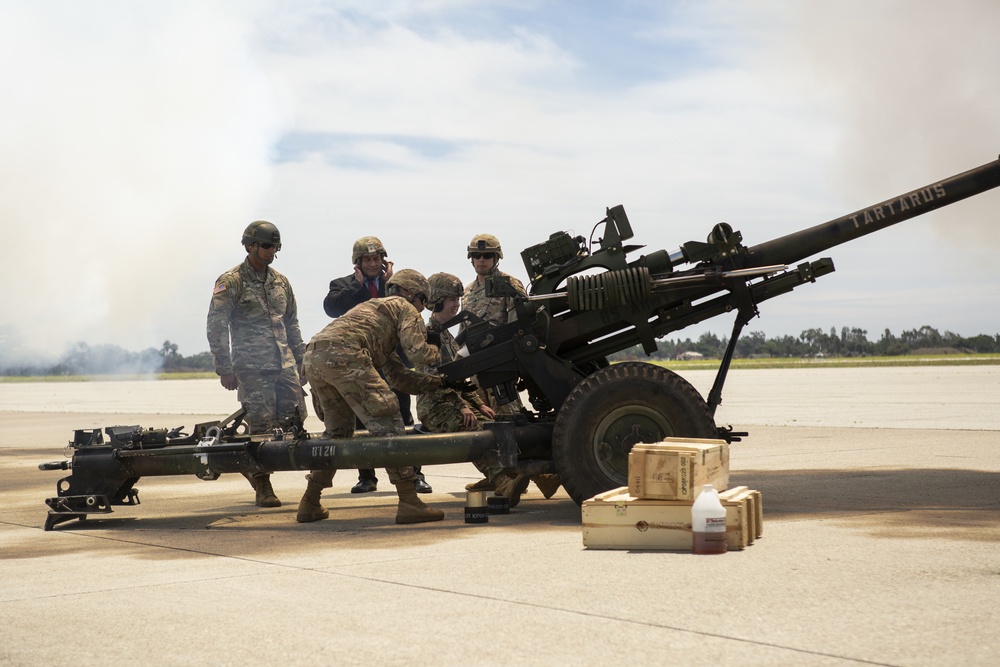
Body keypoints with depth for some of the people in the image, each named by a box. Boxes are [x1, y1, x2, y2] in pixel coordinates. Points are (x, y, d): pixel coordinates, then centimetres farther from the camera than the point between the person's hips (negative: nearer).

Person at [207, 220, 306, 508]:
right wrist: (225, 369, -11)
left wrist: (300, 361, 17)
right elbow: (216, 327, -7)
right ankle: (262, 487, 6)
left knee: (295, 416, 0)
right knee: (262, 425, -7)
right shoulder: (231, 282, -3)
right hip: (252, 367, -6)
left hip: (285, 365, 6)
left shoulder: (280, 282, 16)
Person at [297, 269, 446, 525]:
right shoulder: (405, 308, 18)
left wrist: (438, 382, 40)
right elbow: (418, 351, 2)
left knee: (337, 431, 24)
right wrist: (437, 354, 24)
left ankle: (309, 504, 24)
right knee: (388, 426, -3)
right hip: (343, 354, -9)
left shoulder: (374, 307, 42)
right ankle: (408, 503, -7)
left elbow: (399, 377, 39)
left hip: (313, 357, 9)